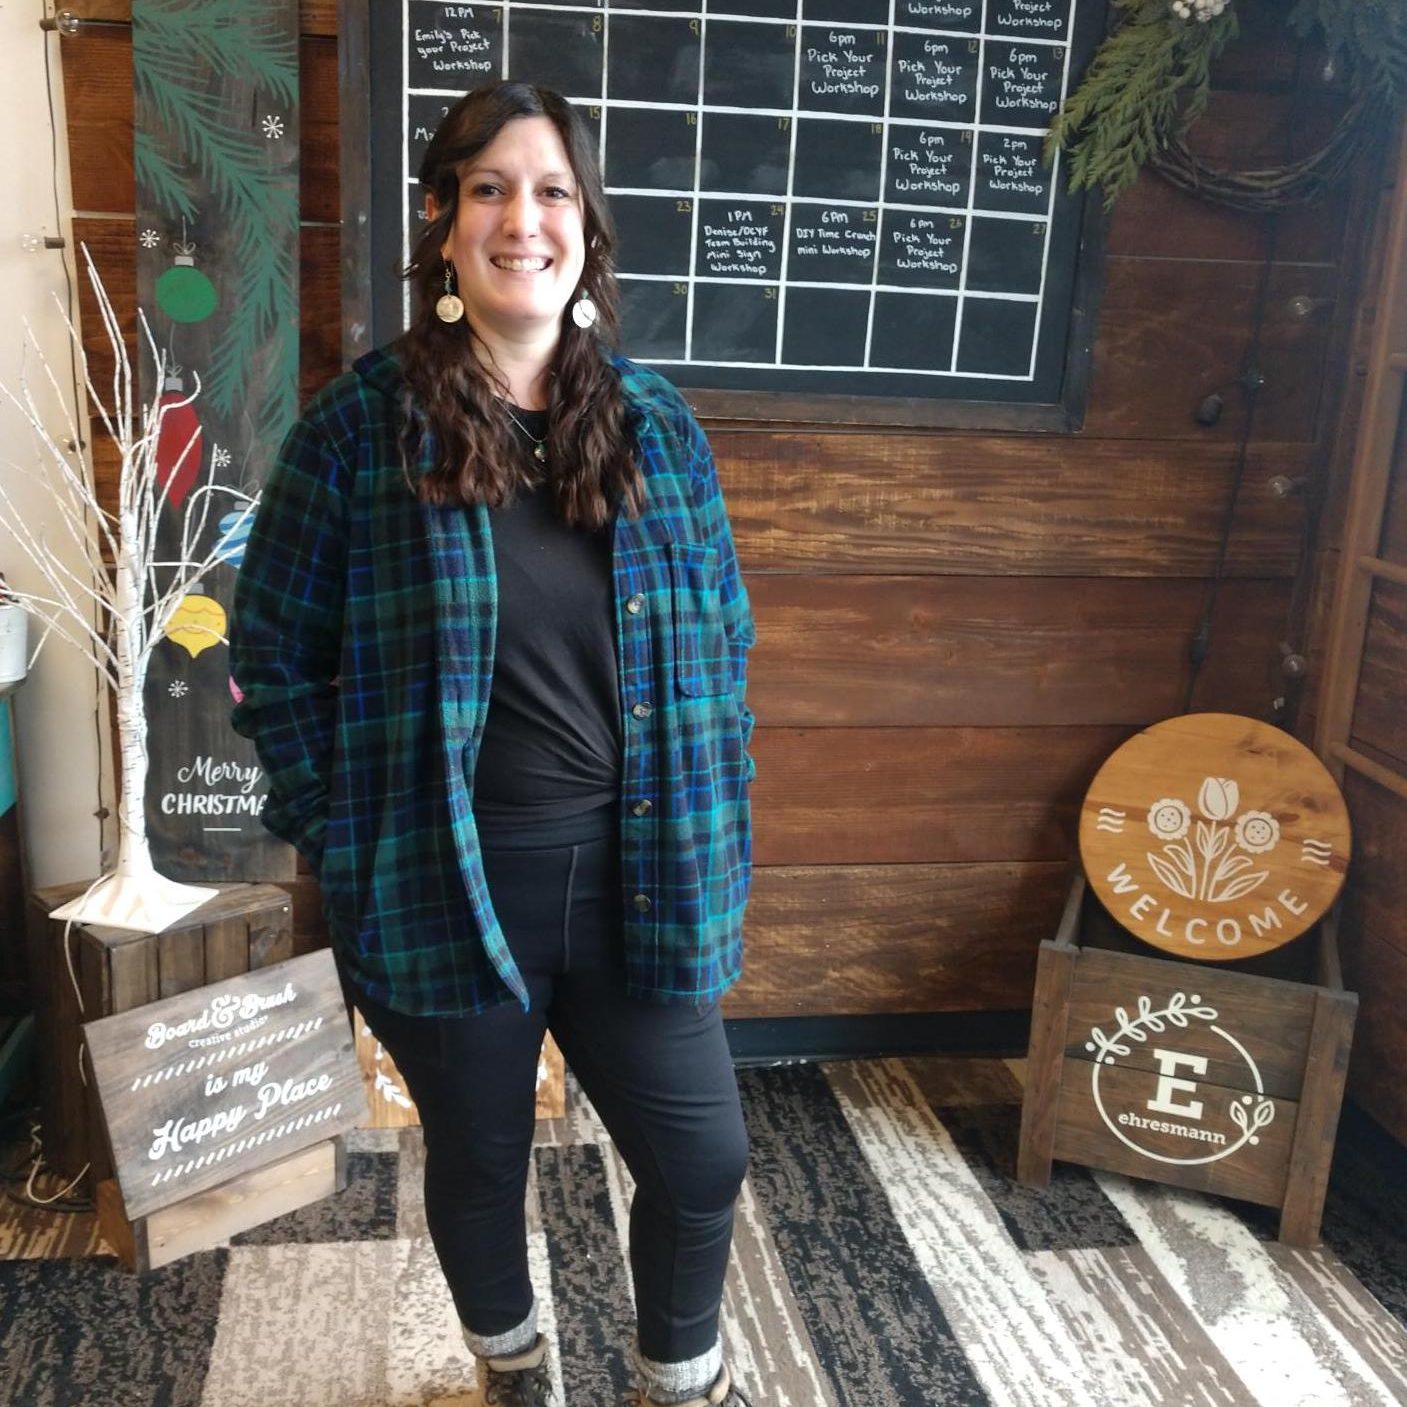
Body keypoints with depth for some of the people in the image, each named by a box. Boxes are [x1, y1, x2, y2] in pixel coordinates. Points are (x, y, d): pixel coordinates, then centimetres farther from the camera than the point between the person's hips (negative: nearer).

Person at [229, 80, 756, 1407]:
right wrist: (342, 839, -6)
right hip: (446, 885, -2)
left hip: (634, 873, 2)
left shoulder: (657, 426, 1)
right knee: (478, 1161, 19)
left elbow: (722, 640, 7)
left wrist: (714, 837, 3)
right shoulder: (360, 426, -7)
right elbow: (272, 654, -3)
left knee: (701, 1161, 11)